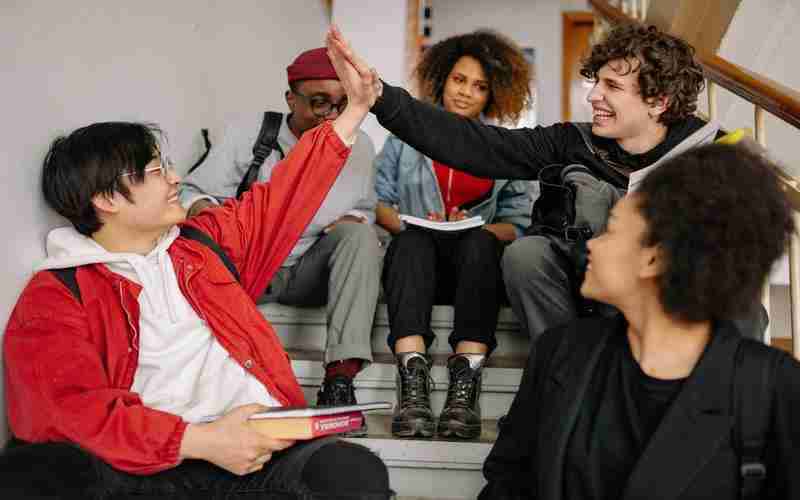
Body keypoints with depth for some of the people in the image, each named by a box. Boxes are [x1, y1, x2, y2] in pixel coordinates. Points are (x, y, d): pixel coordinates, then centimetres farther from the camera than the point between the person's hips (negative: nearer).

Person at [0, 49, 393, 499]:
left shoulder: (202, 241, 22)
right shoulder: (55, 296, 5)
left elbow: (281, 197, 31)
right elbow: (75, 409, -10)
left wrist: (357, 107, 32)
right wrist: (202, 441, -20)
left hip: (263, 448, 3)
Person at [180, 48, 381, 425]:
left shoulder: (360, 146, -3)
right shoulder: (246, 133, -12)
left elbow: (364, 210, 14)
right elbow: (193, 192, -7)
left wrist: (352, 220, -12)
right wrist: (203, 210, -33)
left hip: (310, 273, 2)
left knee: (360, 234, -26)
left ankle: (339, 379, -33)